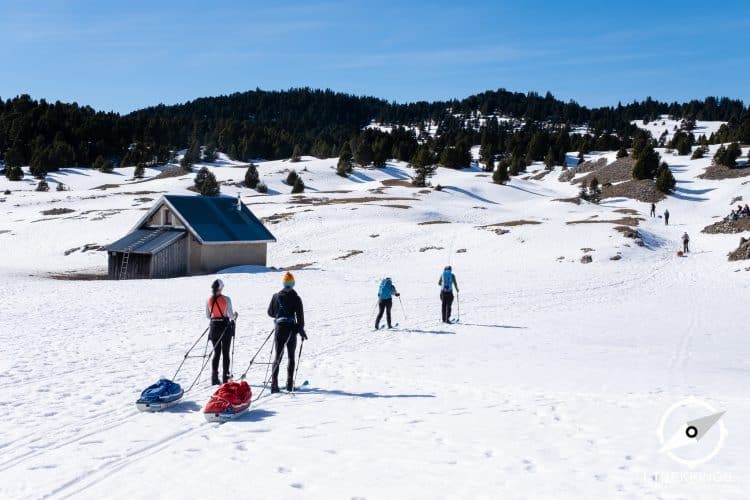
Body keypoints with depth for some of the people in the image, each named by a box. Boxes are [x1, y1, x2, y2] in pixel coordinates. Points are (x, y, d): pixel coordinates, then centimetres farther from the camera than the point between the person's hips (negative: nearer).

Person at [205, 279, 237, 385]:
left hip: (214, 327, 3)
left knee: (216, 352, 12)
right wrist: (235, 315, 9)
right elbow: (231, 315, -13)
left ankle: (214, 377, 7)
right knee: (225, 353, 5)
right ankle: (225, 377, 6)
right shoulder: (226, 299, -13)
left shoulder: (209, 300, -1)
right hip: (225, 327, -3)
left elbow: (208, 316, 6)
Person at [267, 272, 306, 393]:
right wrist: (301, 330, -3)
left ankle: (274, 383, -7)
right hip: (291, 328, -2)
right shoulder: (296, 298, -6)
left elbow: (270, 312, 10)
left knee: (278, 356, 6)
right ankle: (289, 383, 9)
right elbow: (300, 315, -10)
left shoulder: (276, 296, 2)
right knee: (291, 356, 12)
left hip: (279, 328, 2)